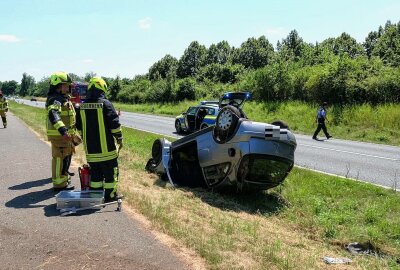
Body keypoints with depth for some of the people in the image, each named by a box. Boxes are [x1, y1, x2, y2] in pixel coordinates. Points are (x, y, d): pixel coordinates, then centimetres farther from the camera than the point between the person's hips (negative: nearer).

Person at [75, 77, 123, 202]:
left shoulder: (82, 106, 6)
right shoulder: (105, 103, -11)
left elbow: (79, 126, 15)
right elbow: (114, 123, -13)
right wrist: (119, 138, -2)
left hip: (90, 147, 5)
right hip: (106, 147, -5)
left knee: (95, 172, 16)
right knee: (110, 172, 6)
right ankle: (110, 196, 11)